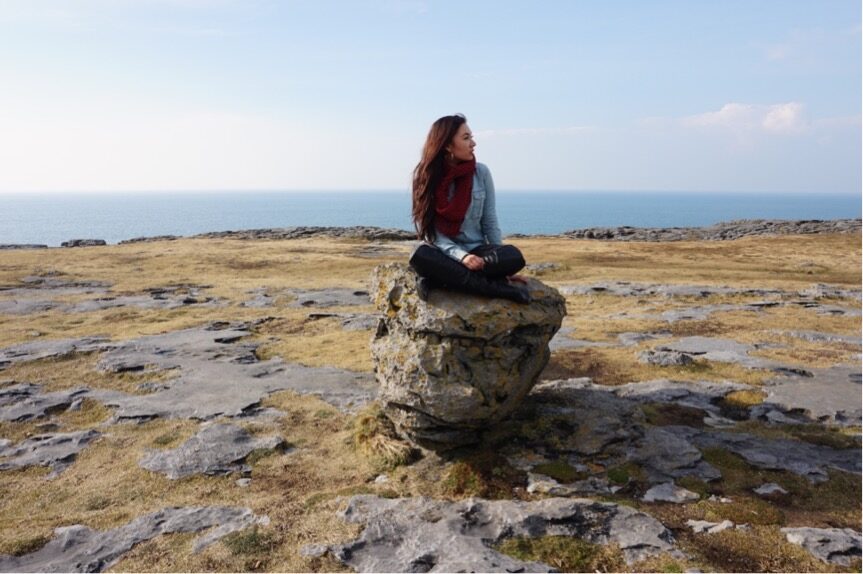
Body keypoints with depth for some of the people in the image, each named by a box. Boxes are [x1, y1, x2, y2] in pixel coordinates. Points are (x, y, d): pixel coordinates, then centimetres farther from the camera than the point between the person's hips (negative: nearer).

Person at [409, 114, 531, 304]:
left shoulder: (481, 172, 0)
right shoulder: (425, 175, -4)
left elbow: (490, 223, 4)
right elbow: (428, 229, -8)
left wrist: (500, 264, -5)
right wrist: (461, 255, -23)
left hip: (477, 251, 2)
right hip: (444, 252, -1)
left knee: (513, 256, -28)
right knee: (421, 255, -36)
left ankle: (438, 279, -25)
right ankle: (499, 288, -29)